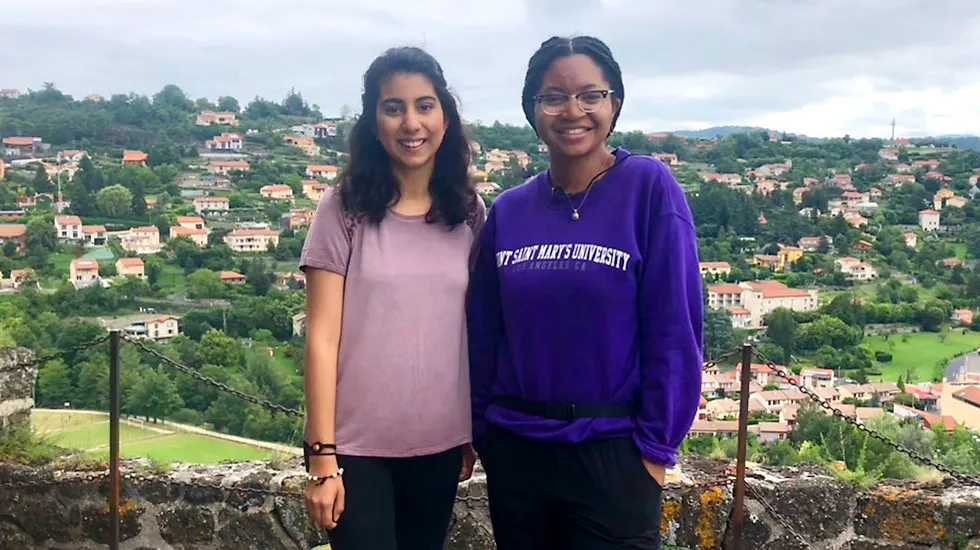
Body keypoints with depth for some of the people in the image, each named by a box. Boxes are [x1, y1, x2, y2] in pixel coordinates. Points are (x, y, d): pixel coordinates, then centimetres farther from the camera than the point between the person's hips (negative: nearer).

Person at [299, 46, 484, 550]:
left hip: (439, 444, 3)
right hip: (357, 447, -3)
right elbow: (322, 337, -7)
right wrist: (322, 456, -10)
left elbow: (474, 332, 8)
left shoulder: (470, 212, 3)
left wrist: (473, 432, 9)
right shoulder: (345, 209, -5)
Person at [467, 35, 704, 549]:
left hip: (613, 452, -4)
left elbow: (673, 327, -11)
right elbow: (484, 333, 7)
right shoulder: (508, 210, 2)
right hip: (514, 450, 4)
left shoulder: (649, 188, -10)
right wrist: (479, 429, 8)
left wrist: (656, 442, -10)